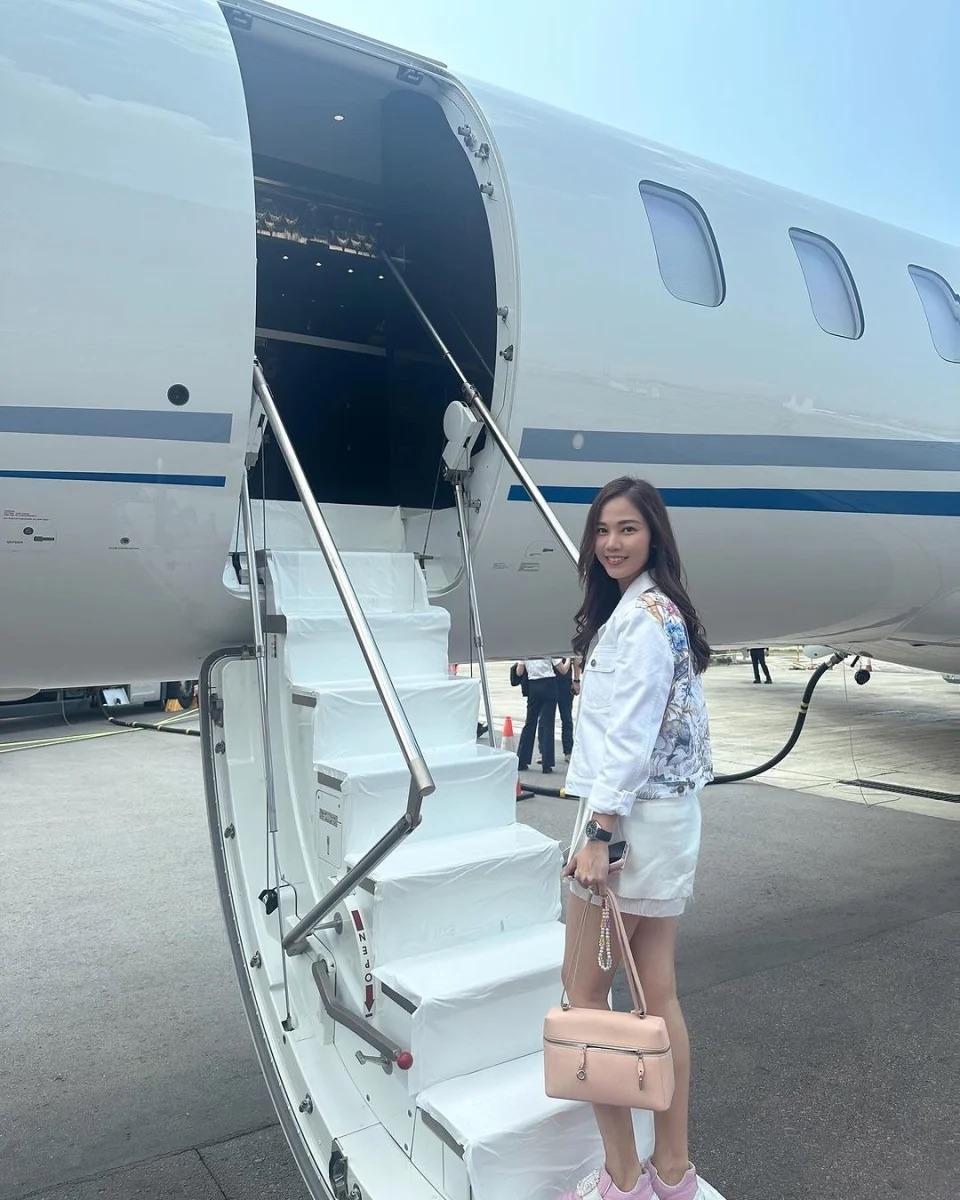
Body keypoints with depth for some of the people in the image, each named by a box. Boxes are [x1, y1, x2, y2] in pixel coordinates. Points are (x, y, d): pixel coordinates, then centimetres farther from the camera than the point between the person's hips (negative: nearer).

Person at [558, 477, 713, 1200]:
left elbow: (629, 735, -21)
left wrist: (597, 834, -20)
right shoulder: (663, 610, 14)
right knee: (659, 995, 14)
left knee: (584, 993, 2)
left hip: (630, 820, -10)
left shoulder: (641, 616, -16)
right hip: (670, 816, 10)